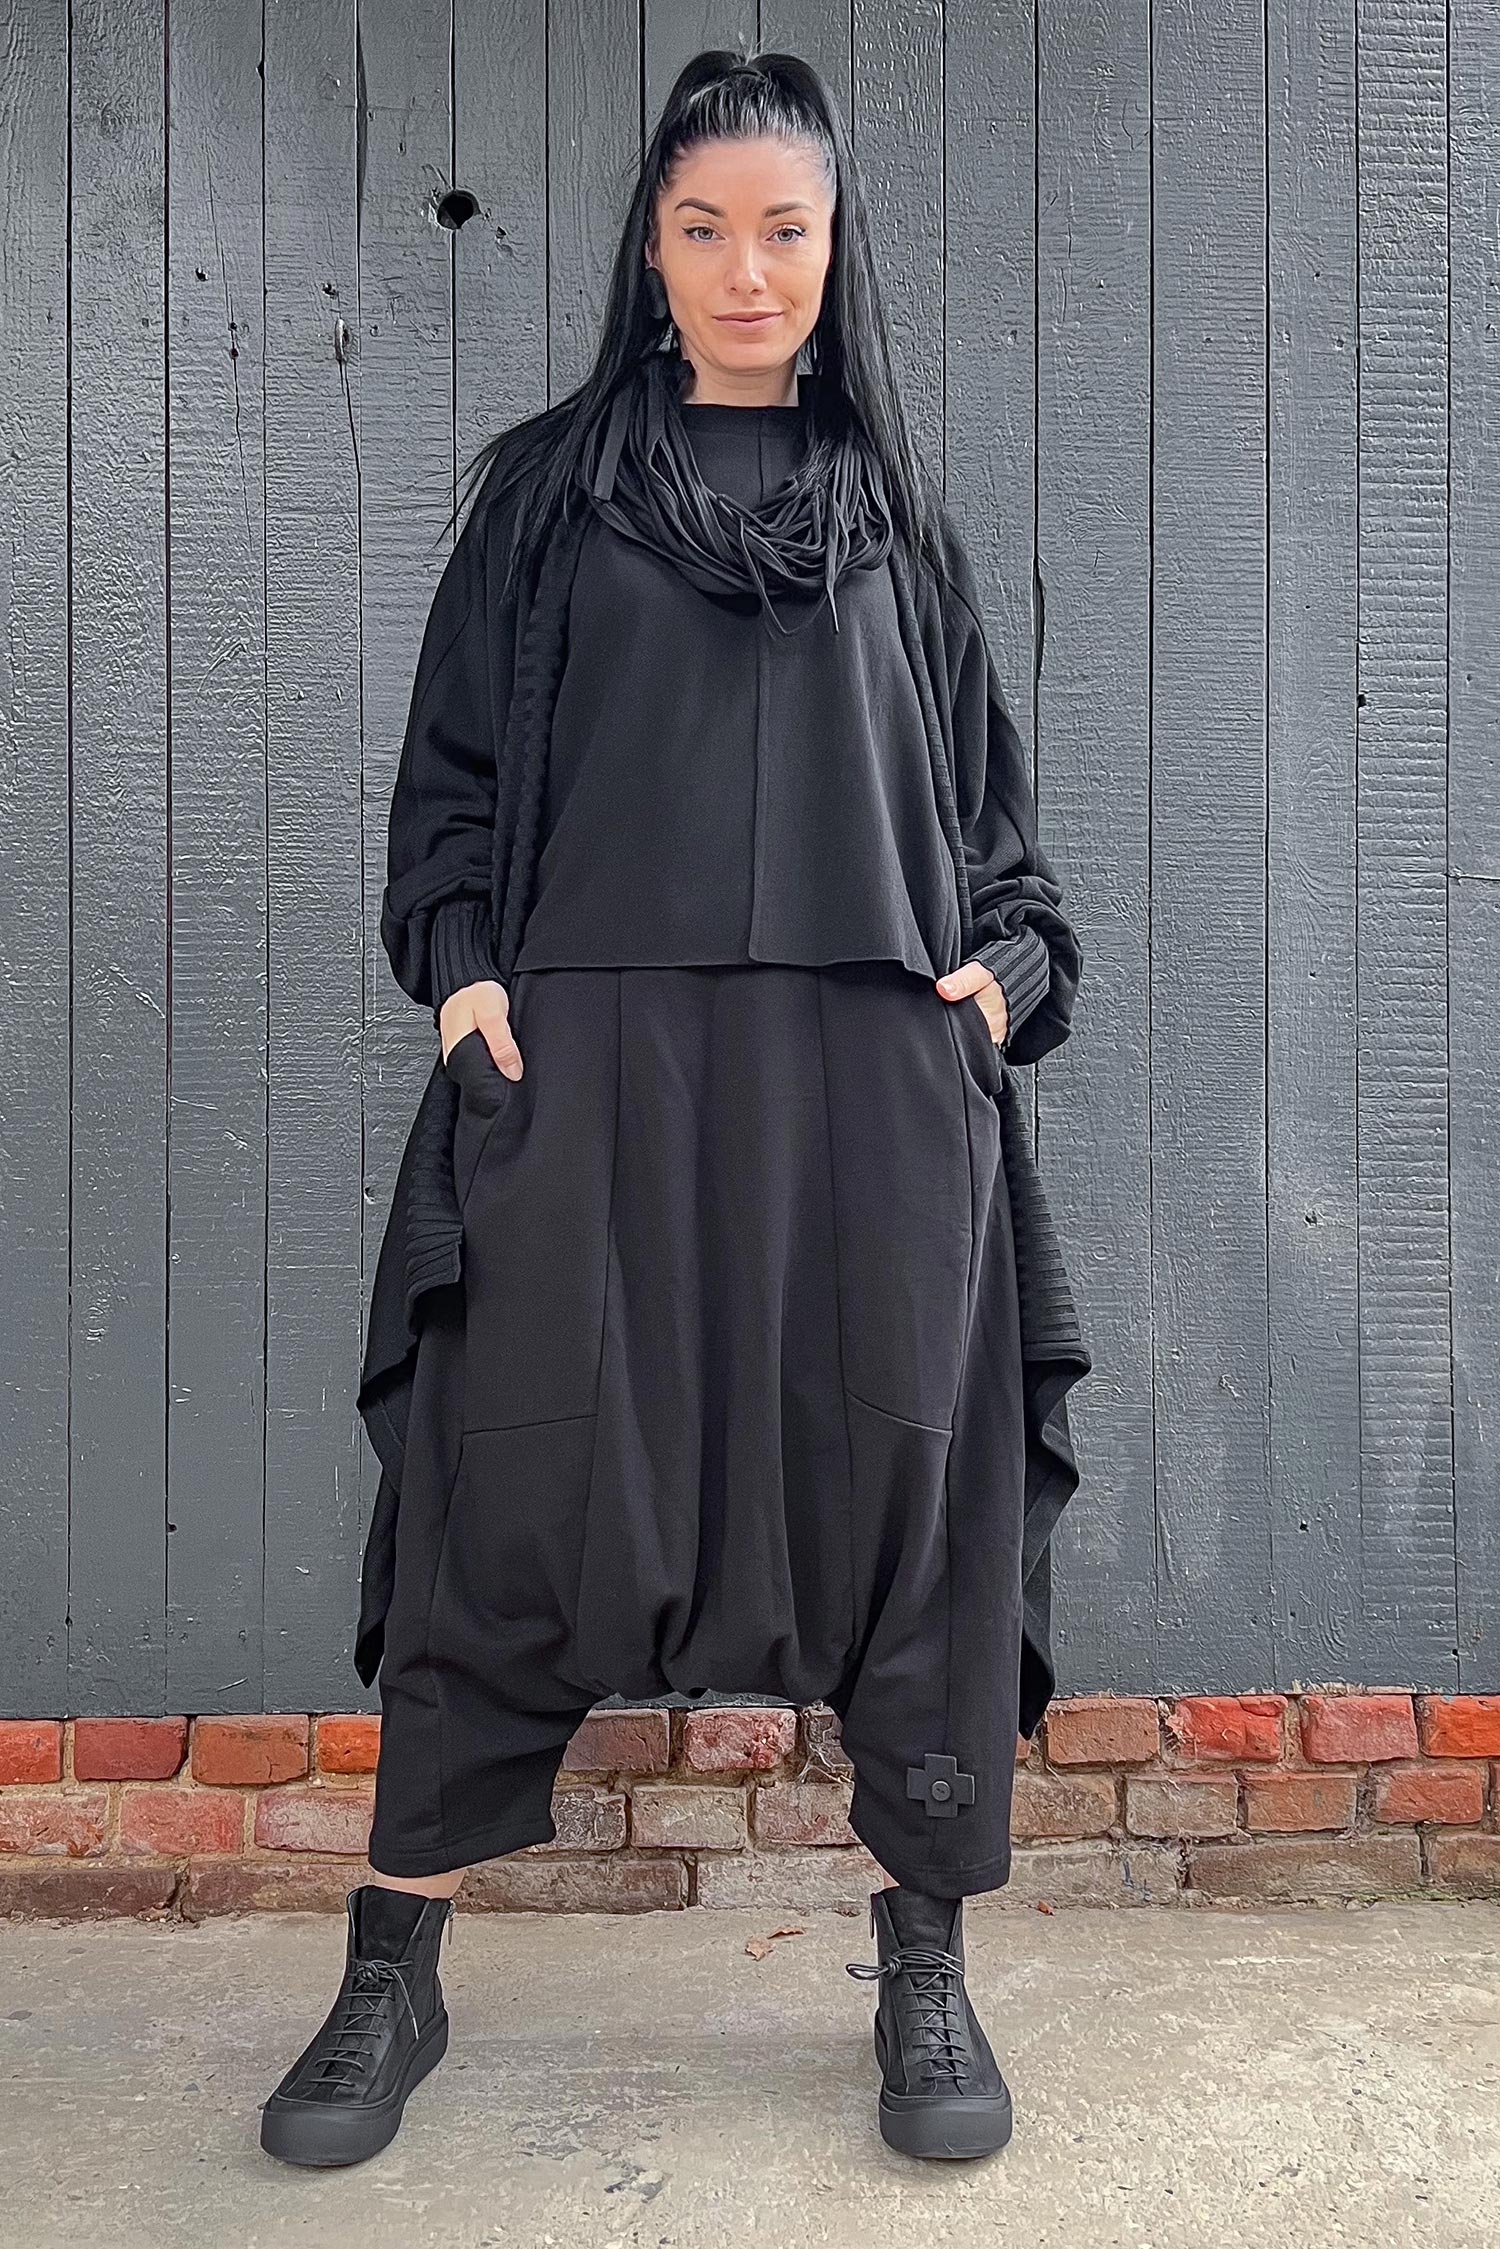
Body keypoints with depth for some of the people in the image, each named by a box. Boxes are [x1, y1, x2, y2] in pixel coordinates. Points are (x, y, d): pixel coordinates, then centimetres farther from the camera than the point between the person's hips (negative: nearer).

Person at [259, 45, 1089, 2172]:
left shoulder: (900, 507, 18)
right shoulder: (548, 489, 13)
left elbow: (983, 789, 19)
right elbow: (450, 768, 11)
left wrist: (1010, 963, 2)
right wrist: (466, 968, -6)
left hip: (871, 1067, 2)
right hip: (593, 1056, -1)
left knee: (907, 1488, 1)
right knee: (525, 1488, -1)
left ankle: (927, 1973, 19)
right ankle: (393, 1972, 17)